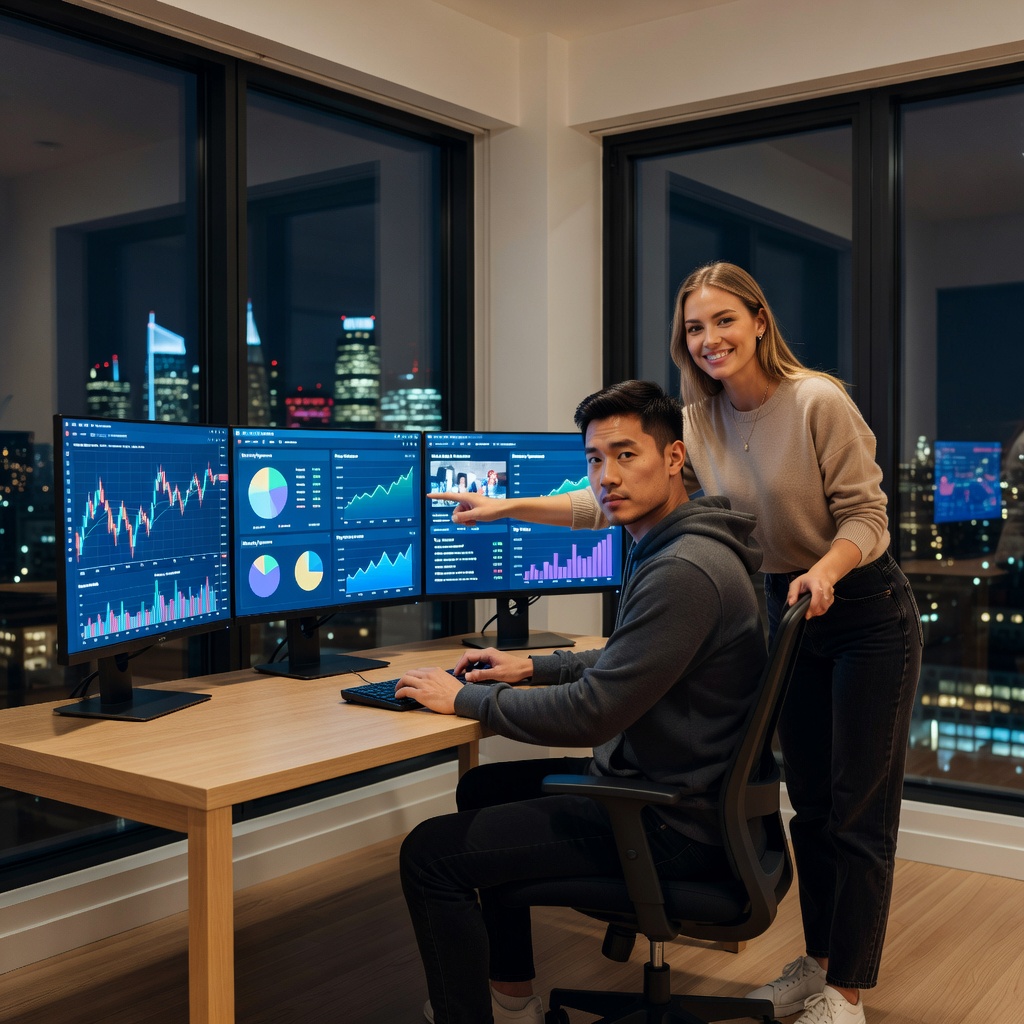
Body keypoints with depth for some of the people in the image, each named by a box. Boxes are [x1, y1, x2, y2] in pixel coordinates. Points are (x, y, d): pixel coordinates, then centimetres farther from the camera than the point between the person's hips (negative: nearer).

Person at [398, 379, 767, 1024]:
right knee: (483, 788, 26)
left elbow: (590, 715, -26)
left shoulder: (684, 571, -25)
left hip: (673, 825, -11)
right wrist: (533, 667, 14)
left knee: (430, 853, -14)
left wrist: (465, 698, -14)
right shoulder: (665, 548, 9)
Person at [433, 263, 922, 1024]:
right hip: (789, 614, 6)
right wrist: (508, 507, -6)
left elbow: (866, 516, -17)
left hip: (867, 613, -6)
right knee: (810, 803, 15)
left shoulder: (819, 403, -20)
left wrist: (825, 571, -36)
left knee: (860, 813, 0)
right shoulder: (697, 422, -3)